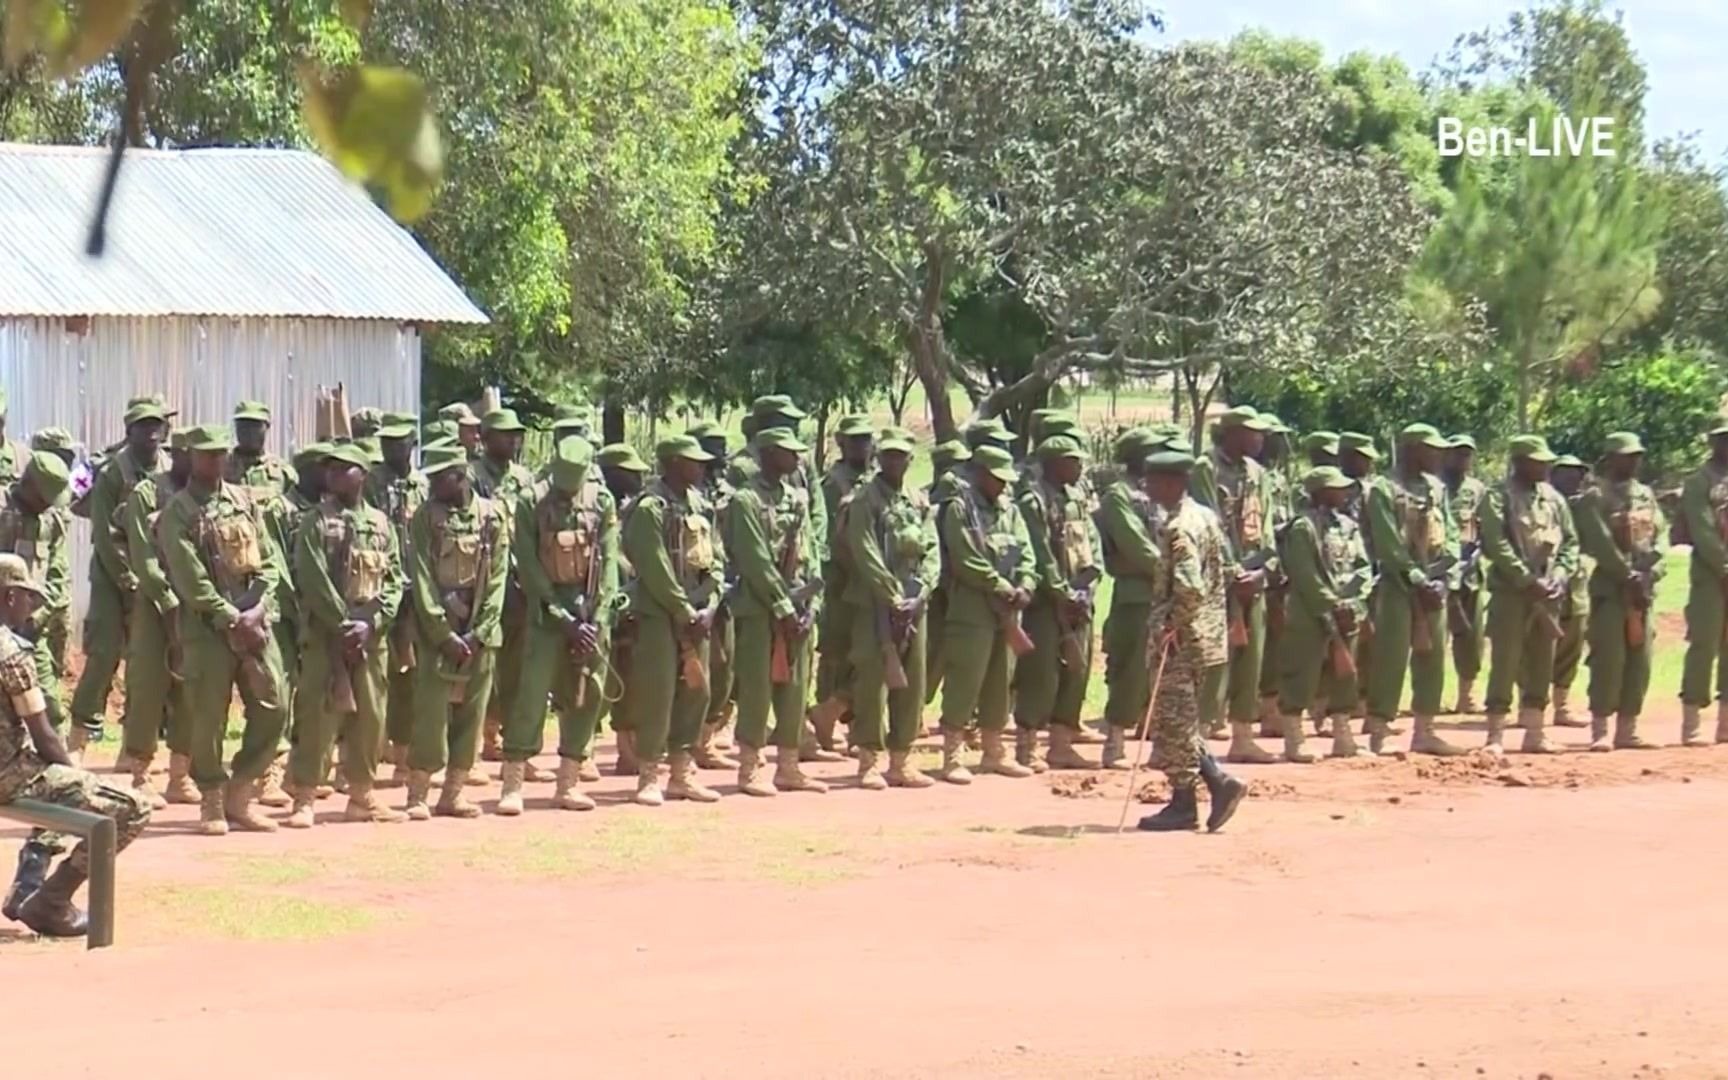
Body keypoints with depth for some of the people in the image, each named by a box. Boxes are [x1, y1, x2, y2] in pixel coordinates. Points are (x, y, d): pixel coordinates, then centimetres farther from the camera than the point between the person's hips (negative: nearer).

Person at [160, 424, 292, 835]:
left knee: (274, 708, 1)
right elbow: (191, 581, -11)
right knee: (209, 716, -2)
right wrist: (232, 620, -14)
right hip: (208, 627, -5)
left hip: (255, 622, 5)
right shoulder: (177, 512, -4)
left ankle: (240, 795, 14)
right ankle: (212, 802, 10)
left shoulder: (245, 501, 12)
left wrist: (257, 610, -6)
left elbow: (269, 562, 9)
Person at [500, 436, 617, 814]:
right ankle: (512, 785, -9)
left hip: (591, 612, 3)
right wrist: (565, 621, -12)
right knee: (532, 694, -10)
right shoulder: (532, 504, -6)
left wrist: (595, 621, -8)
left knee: (586, 696, 4)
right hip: (548, 609, -3)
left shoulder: (602, 502, 2)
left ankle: (569, 782, 13)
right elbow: (529, 568, -8)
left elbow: (608, 562, 0)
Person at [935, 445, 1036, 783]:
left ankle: (994, 751, 22)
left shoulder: (1010, 511, 15)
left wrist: (1024, 588, -10)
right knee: (964, 682, -8)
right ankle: (952, 756, -6)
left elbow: (1026, 555, 9)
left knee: (1000, 682, 12)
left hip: (1007, 612, 7)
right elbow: (967, 562, -15)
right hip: (972, 611, -7)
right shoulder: (959, 510, -7)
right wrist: (1004, 589, -14)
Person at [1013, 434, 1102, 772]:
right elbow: (1041, 556, -15)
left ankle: (1061, 744, 17)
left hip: (1078, 601, 8)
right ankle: (1026, 747, -2)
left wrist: (1086, 590, -2)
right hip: (1047, 602, -8)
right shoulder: (1034, 501, -10)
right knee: (1041, 674, -7)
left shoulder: (1078, 498, 14)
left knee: (1077, 671, 9)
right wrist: (1065, 595, -15)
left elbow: (1093, 545, 11)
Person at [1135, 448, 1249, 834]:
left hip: (1182, 639, -10)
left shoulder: (1178, 528, -18)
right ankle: (1220, 782, 9)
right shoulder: (1205, 517, 11)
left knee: (1174, 719, -1)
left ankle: (1183, 805, 4)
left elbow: (1189, 587, -27)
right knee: (1179, 720, 15)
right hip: (1204, 632, 10)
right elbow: (1225, 569, 18)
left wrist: (1171, 627, -17)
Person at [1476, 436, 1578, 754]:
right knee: (1505, 664, -8)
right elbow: (1497, 545, -14)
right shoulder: (1498, 497, -5)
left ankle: (1534, 733, 17)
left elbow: (1570, 542, 13)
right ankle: (1495, 736, -6)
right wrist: (1529, 580, -18)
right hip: (1510, 591, -6)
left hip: (1547, 594, 6)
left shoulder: (1553, 498, 13)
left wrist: (1558, 577, -4)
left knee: (1541, 666, 10)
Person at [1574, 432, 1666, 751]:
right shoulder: (1595, 498, -4)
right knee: (1608, 659, -10)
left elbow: (1660, 537, 9)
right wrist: (1628, 576, -18)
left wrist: (1649, 573, -7)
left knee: (1640, 662, 5)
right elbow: (1600, 544, -14)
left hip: (1643, 588, 6)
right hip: (1609, 588, -6)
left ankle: (1627, 730, 11)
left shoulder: (1646, 494, 15)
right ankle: (1600, 731, -6)